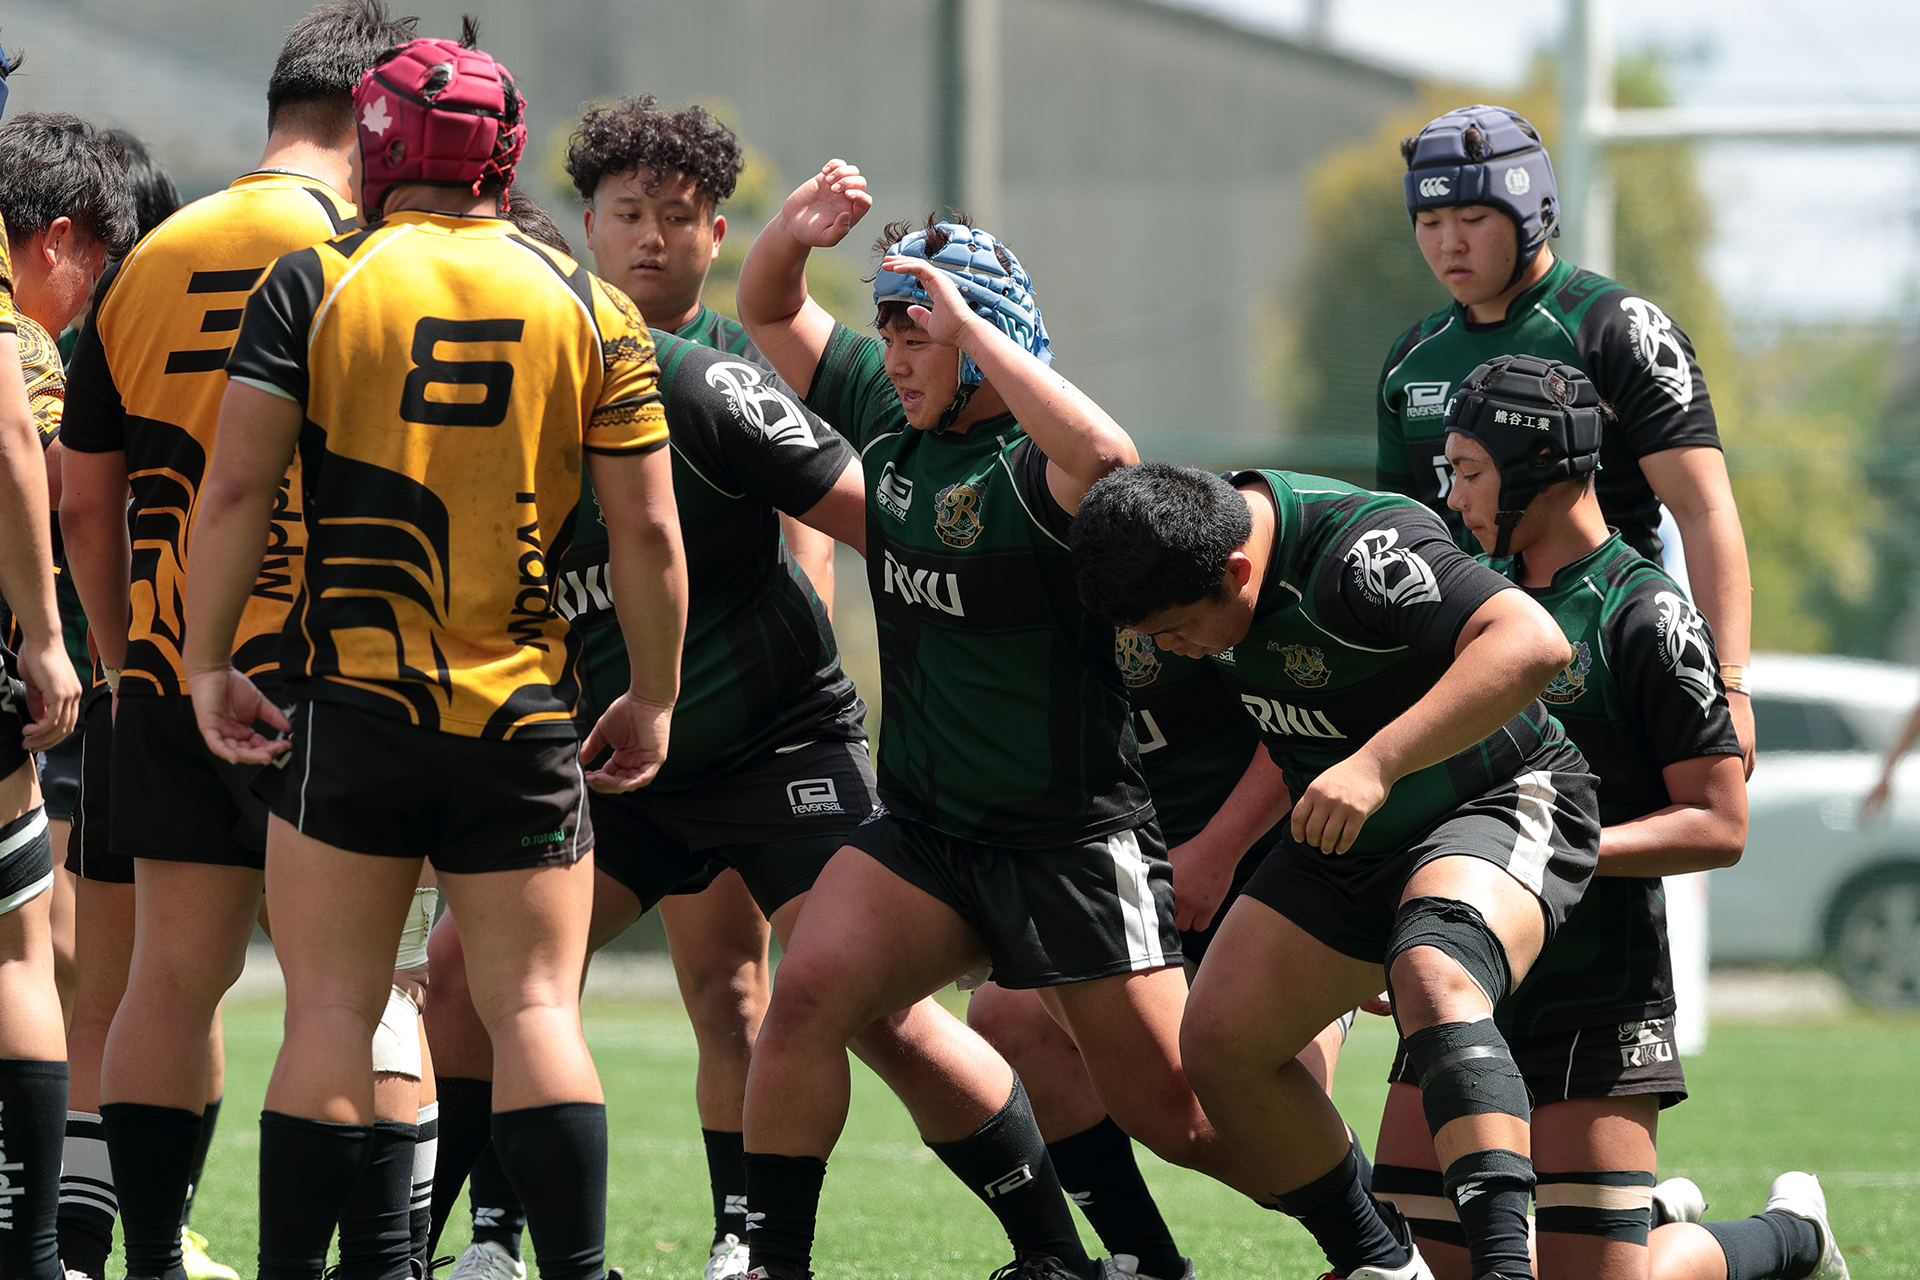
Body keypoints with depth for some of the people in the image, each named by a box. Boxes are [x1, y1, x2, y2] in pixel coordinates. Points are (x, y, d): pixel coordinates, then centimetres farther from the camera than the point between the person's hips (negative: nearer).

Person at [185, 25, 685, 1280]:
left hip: (351, 705, -1)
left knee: (332, 1016, 1)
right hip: (526, 717, 1)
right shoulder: (591, 308, 4)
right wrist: (653, 697, 12)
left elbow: (236, 487, -6)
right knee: (537, 1009, 3)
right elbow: (648, 530, 3)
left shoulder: (313, 284, -1)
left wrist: (208, 661, 1)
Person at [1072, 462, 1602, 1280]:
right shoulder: (1193, 545, -6)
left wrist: (1378, 762, -48)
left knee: (1432, 977, -37)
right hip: (1343, 843, 9)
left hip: (1496, 806, -9)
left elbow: (1532, 644, -44)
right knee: (1219, 1041, -2)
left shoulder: (1361, 552, -32)